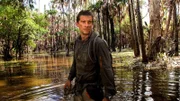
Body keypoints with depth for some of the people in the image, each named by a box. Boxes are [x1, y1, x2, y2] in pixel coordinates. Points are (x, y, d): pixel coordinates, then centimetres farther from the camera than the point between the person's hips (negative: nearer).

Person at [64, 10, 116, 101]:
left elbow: (107, 70, -21)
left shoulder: (99, 43, -18)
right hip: (78, 89, 6)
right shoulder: (77, 42, 2)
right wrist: (70, 78, 20)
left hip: (92, 90, -6)